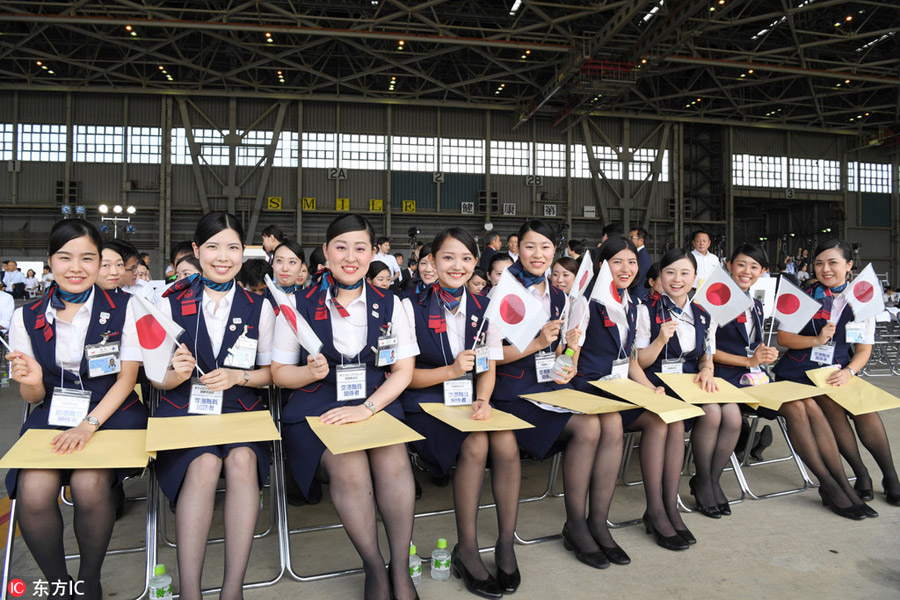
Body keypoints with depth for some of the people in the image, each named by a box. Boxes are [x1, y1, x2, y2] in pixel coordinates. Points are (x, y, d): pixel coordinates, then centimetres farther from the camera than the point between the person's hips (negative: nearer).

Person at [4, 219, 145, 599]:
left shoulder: (124, 310, 0)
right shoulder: (27, 318, 7)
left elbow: (127, 378, -3)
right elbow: (33, 398, 10)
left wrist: (89, 424, -17)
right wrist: (31, 381, -15)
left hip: (112, 412, -2)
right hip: (53, 416, 2)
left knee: (88, 485, -29)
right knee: (33, 492, -25)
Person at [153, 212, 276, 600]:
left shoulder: (259, 307, 7)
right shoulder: (171, 304, 5)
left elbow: (271, 372, 9)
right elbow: (158, 380, 6)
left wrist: (238, 376, -11)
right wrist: (178, 374, -17)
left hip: (241, 409, 1)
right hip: (184, 409, 0)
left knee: (243, 459, -31)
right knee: (205, 463, -31)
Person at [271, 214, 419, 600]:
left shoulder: (389, 305, 7)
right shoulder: (300, 305, 2)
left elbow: (404, 370, 3)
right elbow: (279, 372, 7)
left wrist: (366, 408, -13)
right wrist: (311, 372, -16)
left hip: (376, 402, 1)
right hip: (315, 406, -1)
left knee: (393, 458, -29)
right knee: (349, 466, -29)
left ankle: (400, 569, -11)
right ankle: (375, 569, -8)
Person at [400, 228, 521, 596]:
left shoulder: (484, 309, 8)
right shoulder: (412, 307, -4)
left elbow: (488, 367, 6)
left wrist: (482, 400, -15)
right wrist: (450, 372, -22)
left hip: (471, 402, 4)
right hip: (424, 405, -3)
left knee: (506, 442, -25)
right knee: (475, 445, -29)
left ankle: (506, 545, -7)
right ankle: (466, 551, -11)